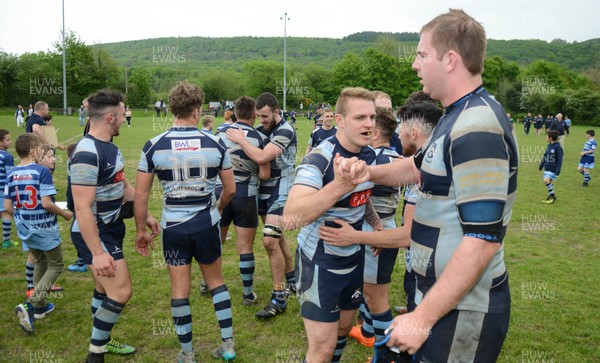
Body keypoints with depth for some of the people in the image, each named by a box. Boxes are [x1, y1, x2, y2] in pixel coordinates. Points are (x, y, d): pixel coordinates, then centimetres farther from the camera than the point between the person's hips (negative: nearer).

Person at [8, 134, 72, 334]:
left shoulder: (12, 174, 1)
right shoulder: (42, 171, -18)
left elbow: (7, 207, 2)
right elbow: (46, 203, -22)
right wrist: (64, 214, -6)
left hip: (26, 229, 7)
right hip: (44, 228, -7)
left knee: (40, 264, 23)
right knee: (55, 266, 8)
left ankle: (40, 306, 30)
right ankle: (30, 305, -8)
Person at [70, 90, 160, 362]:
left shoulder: (110, 147, 7)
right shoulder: (87, 154, -25)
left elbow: (124, 186, 18)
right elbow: (82, 209, -27)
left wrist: (145, 216, 19)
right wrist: (97, 253, -27)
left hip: (111, 229, 10)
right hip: (95, 234, -10)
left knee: (106, 289, 19)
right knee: (121, 291, -10)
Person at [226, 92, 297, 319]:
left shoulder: (285, 132, -16)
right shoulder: (261, 130, 8)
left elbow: (261, 157, -28)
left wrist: (240, 140, -17)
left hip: (280, 191, -8)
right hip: (264, 190, 8)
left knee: (270, 240, -14)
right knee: (277, 238, 16)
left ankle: (279, 299, -5)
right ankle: (292, 281, 34)